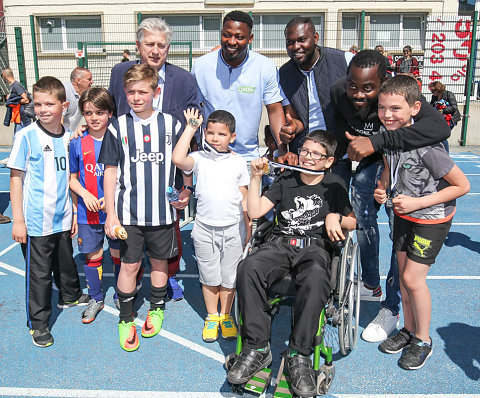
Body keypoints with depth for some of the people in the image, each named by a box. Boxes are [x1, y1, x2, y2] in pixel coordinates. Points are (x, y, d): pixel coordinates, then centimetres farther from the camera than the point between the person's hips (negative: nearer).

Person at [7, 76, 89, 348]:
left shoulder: (69, 137, 2)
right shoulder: (27, 136, -12)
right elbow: (16, 178, -9)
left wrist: (75, 212, 12)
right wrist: (18, 220, -11)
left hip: (63, 219, 5)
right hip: (36, 221, -4)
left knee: (66, 263, 23)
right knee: (39, 273, 5)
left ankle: (70, 296, 48)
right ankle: (38, 323, 22)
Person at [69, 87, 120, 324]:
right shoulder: (78, 143, -1)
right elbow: (72, 178, 6)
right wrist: (85, 194, -12)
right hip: (88, 213, 1)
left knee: (119, 255, 11)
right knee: (92, 256, 11)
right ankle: (95, 299, 31)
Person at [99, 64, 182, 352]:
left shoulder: (172, 125, -1)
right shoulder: (118, 127, -3)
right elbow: (111, 171, 0)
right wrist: (110, 213, -2)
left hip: (162, 209, 1)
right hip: (128, 211, -1)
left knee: (159, 261, 14)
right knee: (129, 264, 6)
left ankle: (157, 309, 36)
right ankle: (126, 319, 24)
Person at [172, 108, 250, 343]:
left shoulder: (239, 163, 3)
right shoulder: (200, 159, -1)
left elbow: (244, 200, 8)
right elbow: (178, 159, -24)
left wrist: (248, 229, 6)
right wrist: (190, 128, -14)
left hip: (233, 228, 1)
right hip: (205, 228, 0)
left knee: (229, 277, 11)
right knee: (209, 277, 10)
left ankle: (225, 316, 29)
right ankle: (212, 317, 28)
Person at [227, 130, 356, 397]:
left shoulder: (335, 186, 16)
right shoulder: (285, 182, 19)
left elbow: (352, 223, 19)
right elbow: (255, 212, 11)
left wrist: (335, 217, -2)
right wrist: (256, 177, 6)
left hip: (316, 246, -2)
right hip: (281, 243, 2)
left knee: (316, 276, -40)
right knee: (248, 267, -33)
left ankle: (299, 355, -31)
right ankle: (257, 348, -26)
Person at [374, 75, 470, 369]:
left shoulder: (426, 146, -30)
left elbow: (463, 185, -22)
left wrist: (418, 202, -24)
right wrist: (382, 189, -7)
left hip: (432, 218, -7)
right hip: (404, 214, 7)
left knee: (413, 279, -4)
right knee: (403, 274, 13)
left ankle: (424, 341, 18)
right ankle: (409, 330, 33)